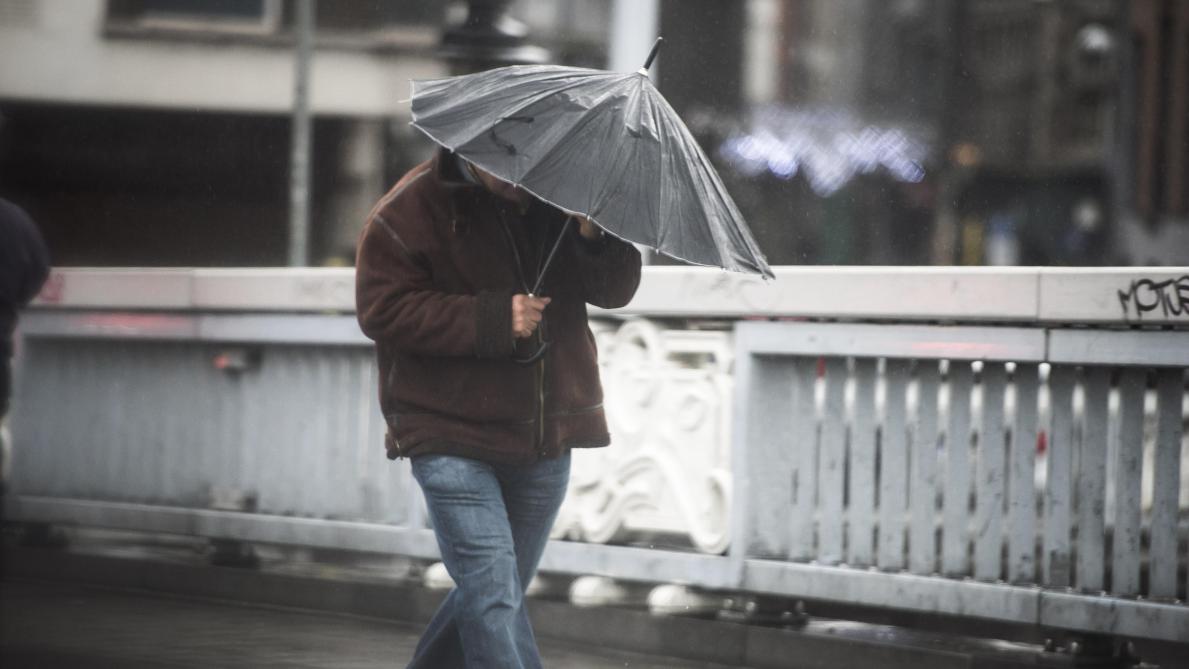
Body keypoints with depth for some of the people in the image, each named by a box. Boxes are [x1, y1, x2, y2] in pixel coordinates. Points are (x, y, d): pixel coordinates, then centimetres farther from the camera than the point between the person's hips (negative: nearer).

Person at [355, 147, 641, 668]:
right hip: (452, 437, -5)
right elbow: (384, 309, -14)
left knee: (493, 593, 16)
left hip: (546, 438, 5)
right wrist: (492, 320, -22)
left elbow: (616, 290, 0)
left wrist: (594, 232, -21)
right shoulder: (411, 210, -9)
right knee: (493, 595, -16)